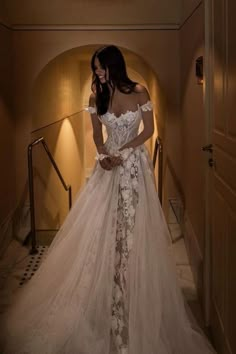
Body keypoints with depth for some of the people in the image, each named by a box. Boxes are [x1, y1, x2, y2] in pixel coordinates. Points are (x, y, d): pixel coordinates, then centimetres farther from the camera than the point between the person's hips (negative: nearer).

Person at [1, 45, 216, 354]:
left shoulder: (139, 92, -9)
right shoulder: (97, 97, 1)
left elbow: (149, 130, -4)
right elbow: (97, 134, 8)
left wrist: (122, 153, -13)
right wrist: (104, 156, -11)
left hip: (134, 163, -3)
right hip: (109, 164, 3)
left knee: (131, 227, -1)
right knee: (101, 226, 0)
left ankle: (130, 301, 14)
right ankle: (107, 298, 13)